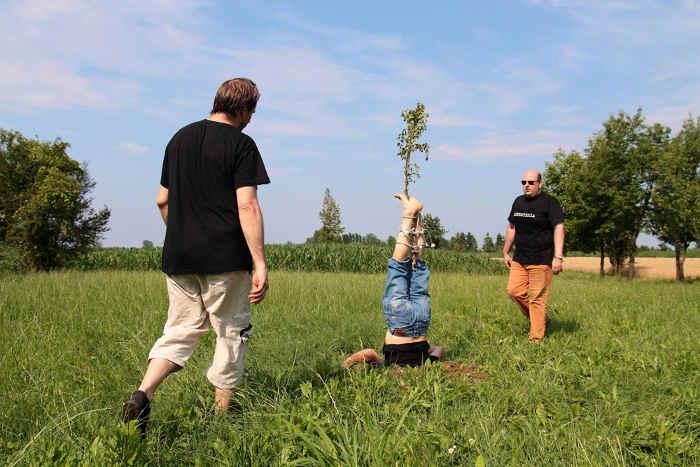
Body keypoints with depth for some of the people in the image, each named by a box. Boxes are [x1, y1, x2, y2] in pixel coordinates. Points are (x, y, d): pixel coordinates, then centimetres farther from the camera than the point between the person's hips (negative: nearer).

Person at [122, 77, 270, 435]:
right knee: (231, 331, 9)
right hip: (225, 258, -5)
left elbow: (162, 200, 17)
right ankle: (220, 412, 16)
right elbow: (247, 206, -15)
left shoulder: (180, 138, 13)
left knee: (181, 328, 14)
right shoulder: (241, 144, -6)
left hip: (178, 257, 6)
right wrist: (260, 263, -16)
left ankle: (142, 393, -6)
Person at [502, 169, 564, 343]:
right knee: (514, 291, 0)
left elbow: (558, 228, -13)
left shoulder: (549, 202, -6)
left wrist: (558, 257, -21)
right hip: (520, 258, 7)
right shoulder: (518, 202, 15)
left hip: (541, 260, -7)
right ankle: (543, 319, 19)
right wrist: (506, 252, 21)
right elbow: (511, 228, 22)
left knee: (537, 298, -6)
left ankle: (536, 337, 3)